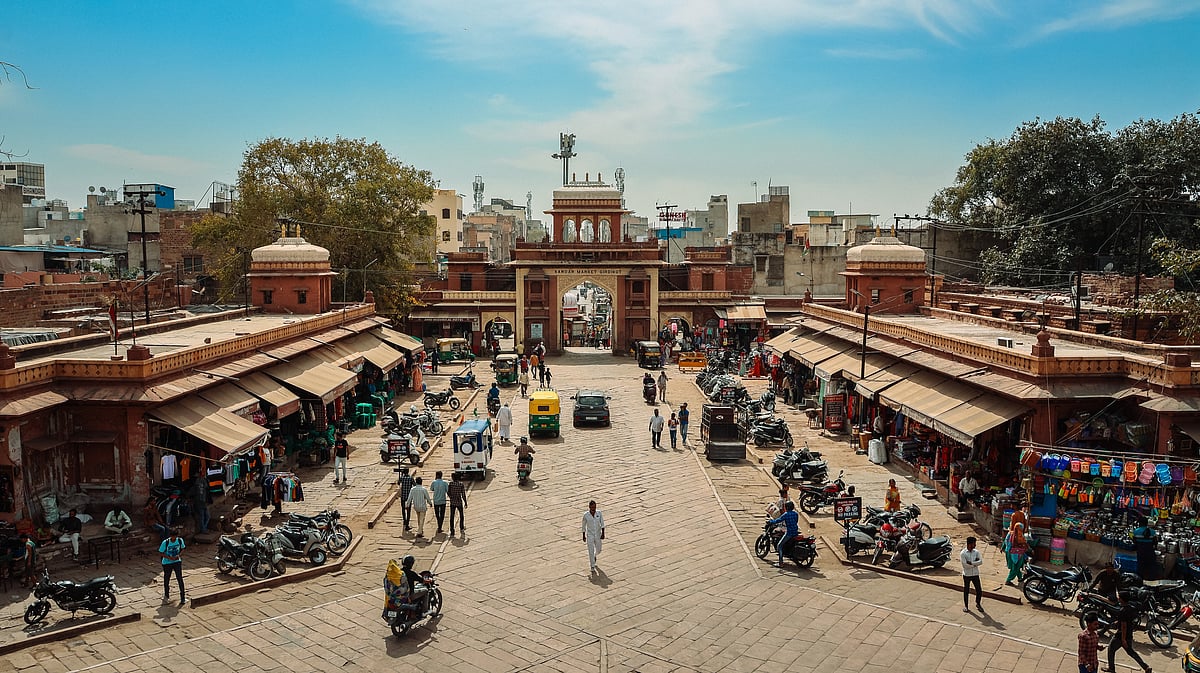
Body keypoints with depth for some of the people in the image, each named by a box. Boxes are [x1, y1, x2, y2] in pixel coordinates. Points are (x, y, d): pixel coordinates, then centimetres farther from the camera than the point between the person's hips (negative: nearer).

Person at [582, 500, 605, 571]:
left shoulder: (599, 513, -12)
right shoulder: (586, 515, -14)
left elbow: (602, 524, -9)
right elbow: (584, 525, -2)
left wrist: (603, 534, -18)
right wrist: (583, 536, 3)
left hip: (598, 535, 2)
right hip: (589, 535, -2)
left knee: (598, 550, 16)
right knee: (591, 551, -6)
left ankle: (594, 555, 51)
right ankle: (592, 567, 9)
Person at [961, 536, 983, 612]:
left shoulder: (976, 552, 0)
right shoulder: (963, 553, -12)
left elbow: (981, 562, -13)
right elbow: (965, 565, -18)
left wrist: (971, 563, -21)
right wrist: (975, 563, -13)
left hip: (975, 574, 3)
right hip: (966, 575, -3)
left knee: (979, 590, 4)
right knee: (966, 591, 9)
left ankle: (978, 603, 29)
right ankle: (965, 606, 25)